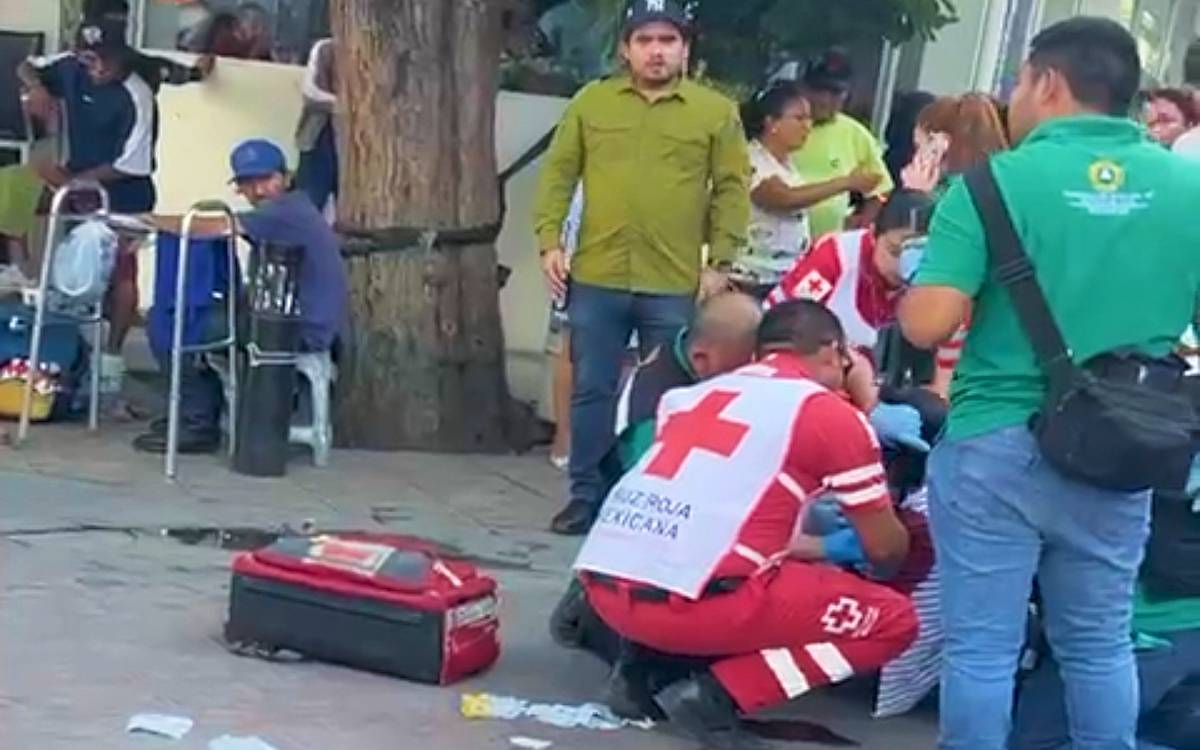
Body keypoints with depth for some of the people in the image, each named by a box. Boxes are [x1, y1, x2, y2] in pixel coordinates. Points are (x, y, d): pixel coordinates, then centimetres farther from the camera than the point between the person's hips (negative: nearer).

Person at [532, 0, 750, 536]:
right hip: (597, 279, 1)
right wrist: (549, 240, -3)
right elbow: (558, 174, 6)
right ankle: (587, 495, 18)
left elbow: (732, 190, 2)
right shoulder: (591, 102, 6)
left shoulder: (716, 111, 3)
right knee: (591, 390, 7)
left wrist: (720, 261, -5)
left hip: (675, 285, -1)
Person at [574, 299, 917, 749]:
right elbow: (885, 549, 15)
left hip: (604, 586, 7)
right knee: (892, 619, 9)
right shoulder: (832, 413, 7)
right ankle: (719, 692, -5)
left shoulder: (694, 393, 24)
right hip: (693, 600, -7)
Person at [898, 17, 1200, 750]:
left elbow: (927, 324, -16)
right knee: (1100, 644, 17)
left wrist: (915, 282, 5)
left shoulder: (998, 179, -11)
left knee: (982, 646, 6)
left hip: (998, 447, -4)